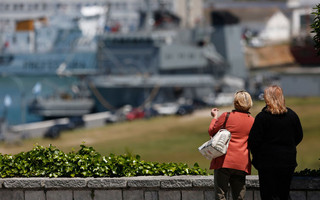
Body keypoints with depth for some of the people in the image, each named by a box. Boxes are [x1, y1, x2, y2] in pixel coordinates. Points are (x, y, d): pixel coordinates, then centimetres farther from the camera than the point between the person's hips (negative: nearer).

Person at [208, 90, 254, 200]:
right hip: (242, 163, 4)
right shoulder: (252, 121, 6)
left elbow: (211, 131, 6)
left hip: (224, 161, -3)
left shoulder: (226, 116, -5)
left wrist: (215, 117, 21)